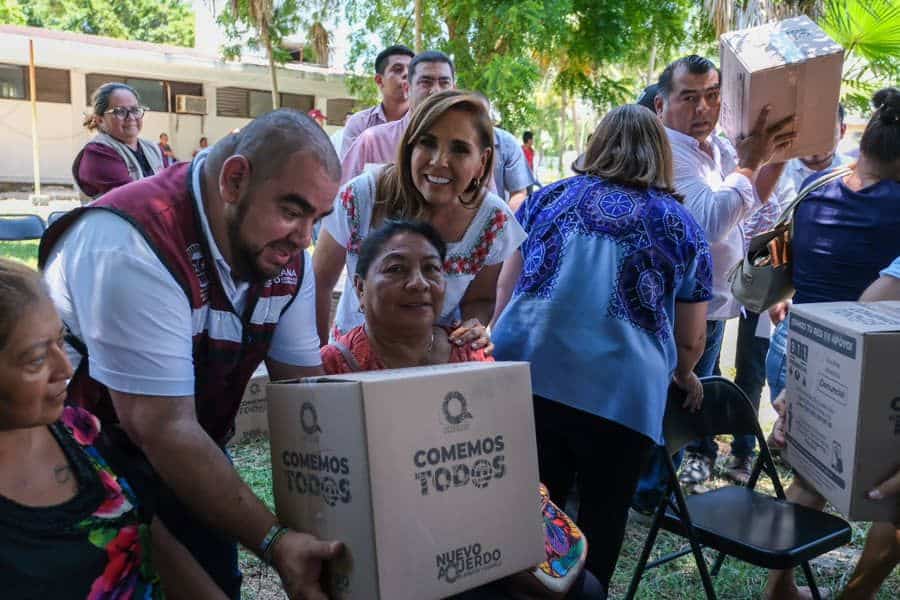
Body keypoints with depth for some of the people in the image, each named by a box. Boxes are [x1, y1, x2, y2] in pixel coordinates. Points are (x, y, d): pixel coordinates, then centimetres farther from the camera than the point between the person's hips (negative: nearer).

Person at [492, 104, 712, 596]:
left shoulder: (547, 197, 14)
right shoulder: (682, 225, 10)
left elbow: (505, 291, 16)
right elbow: (691, 341, 14)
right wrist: (682, 376, 34)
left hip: (524, 376, 2)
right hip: (621, 391, -2)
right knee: (601, 520, 18)